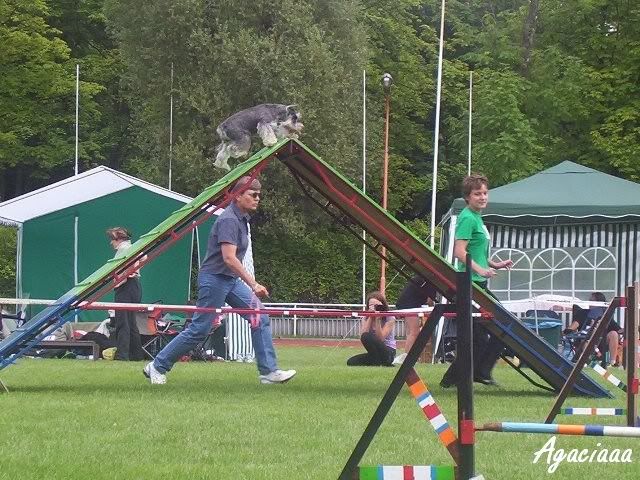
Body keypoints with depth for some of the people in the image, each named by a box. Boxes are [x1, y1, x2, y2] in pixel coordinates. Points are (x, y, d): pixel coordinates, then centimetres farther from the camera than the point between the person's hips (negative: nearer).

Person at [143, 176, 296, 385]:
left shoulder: (242, 218, 11)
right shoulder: (229, 220, -19)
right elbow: (229, 258, -27)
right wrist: (253, 284, -30)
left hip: (232, 280, 9)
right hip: (214, 279, -9)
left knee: (260, 318, -1)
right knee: (199, 329, -4)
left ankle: (268, 372, -1)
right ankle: (157, 366, 8)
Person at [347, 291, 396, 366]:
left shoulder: (390, 319, -7)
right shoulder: (365, 319, 5)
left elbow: (380, 338, -18)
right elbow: (362, 336, -14)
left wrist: (377, 320, -25)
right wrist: (370, 318, -17)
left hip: (388, 353, -5)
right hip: (374, 353, 5)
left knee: (366, 337, -29)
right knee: (351, 362, -18)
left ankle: (377, 363, -19)